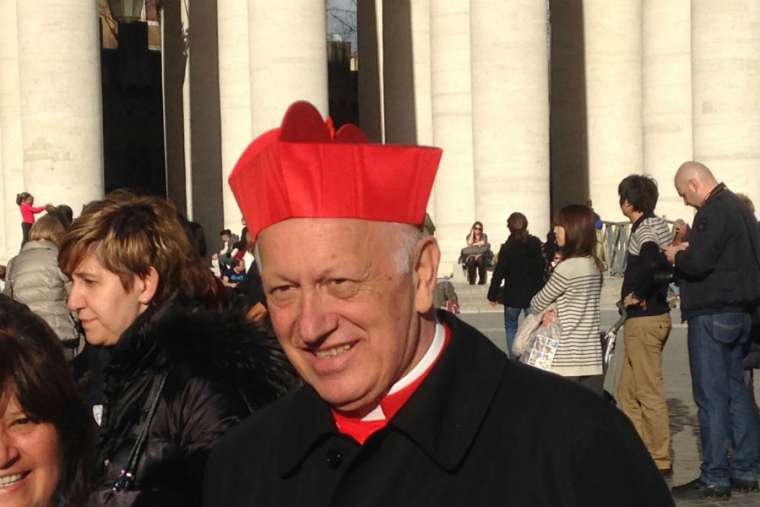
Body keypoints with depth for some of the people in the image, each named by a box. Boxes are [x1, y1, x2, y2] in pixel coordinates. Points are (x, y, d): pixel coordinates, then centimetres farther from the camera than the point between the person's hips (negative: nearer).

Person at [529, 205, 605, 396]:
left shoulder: (567, 268, -15)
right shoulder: (594, 265, 9)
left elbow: (538, 304, -2)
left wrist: (544, 311, 19)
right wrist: (554, 312, 3)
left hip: (567, 358, -7)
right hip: (592, 358, 7)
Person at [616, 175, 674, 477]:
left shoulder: (645, 229, -16)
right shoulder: (659, 225, 14)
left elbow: (652, 262, -34)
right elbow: (666, 265, 21)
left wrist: (636, 294, -21)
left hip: (644, 319, -10)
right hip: (654, 314, 10)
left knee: (650, 393, -4)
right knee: (627, 391, 15)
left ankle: (660, 462, 1)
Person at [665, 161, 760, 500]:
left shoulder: (714, 212, -15)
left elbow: (698, 263, -22)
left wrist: (675, 256, -2)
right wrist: (688, 250, 11)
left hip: (712, 314, -10)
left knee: (711, 396, -6)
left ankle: (714, 478, -4)